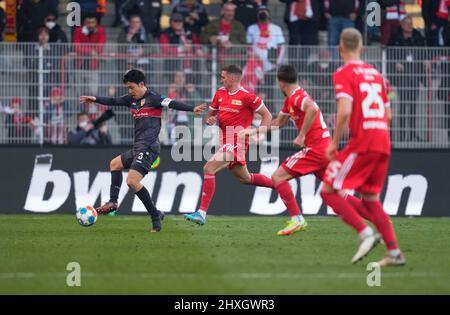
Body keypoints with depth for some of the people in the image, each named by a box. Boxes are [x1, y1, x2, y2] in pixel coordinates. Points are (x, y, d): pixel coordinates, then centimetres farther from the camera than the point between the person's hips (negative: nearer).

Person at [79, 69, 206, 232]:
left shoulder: (153, 98, -12)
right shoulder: (132, 99, 12)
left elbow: (173, 104, -23)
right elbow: (114, 101, 23)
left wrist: (193, 109, -36)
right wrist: (95, 99, 24)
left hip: (148, 147, -10)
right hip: (138, 148, 10)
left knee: (132, 181, -21)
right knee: (114, 164, 29)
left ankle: (155, 216, -16)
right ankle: (112, 202, 30)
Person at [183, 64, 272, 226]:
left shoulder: (247, 96, -12)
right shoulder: (220, 93, 9)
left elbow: (267, 115, -4)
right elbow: (211, 112, 20)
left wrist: (258, 132, -17)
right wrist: (209, 119, -3)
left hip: (237, 141, -9)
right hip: (226, 141, 9)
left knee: (209, 168, -21)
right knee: (244, 178, 21)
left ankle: (202, 213, -21)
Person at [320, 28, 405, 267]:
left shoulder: (344, 74, -5)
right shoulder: (375, 73, 17)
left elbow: (345, 111, -18)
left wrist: (335, 142, -9)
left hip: (362, 143, -7)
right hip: (383, 144, 7)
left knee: (329, 191, -2)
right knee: (370, 199, 17)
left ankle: (365, 233, -16)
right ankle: (394, 252, 8)